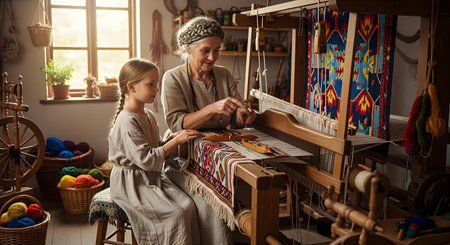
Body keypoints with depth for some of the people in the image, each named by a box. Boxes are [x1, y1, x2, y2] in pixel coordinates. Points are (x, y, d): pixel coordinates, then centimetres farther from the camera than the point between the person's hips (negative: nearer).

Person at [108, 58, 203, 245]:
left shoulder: (148, 116, 10)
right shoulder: (127, 121, -20)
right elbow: (146, 159, -25)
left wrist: (173, 137, 0)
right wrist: (176, 141, -19)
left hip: (151, 177, 9)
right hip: (132, 182, -9)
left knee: (187, 205, -8)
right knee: (174, 214, -21)